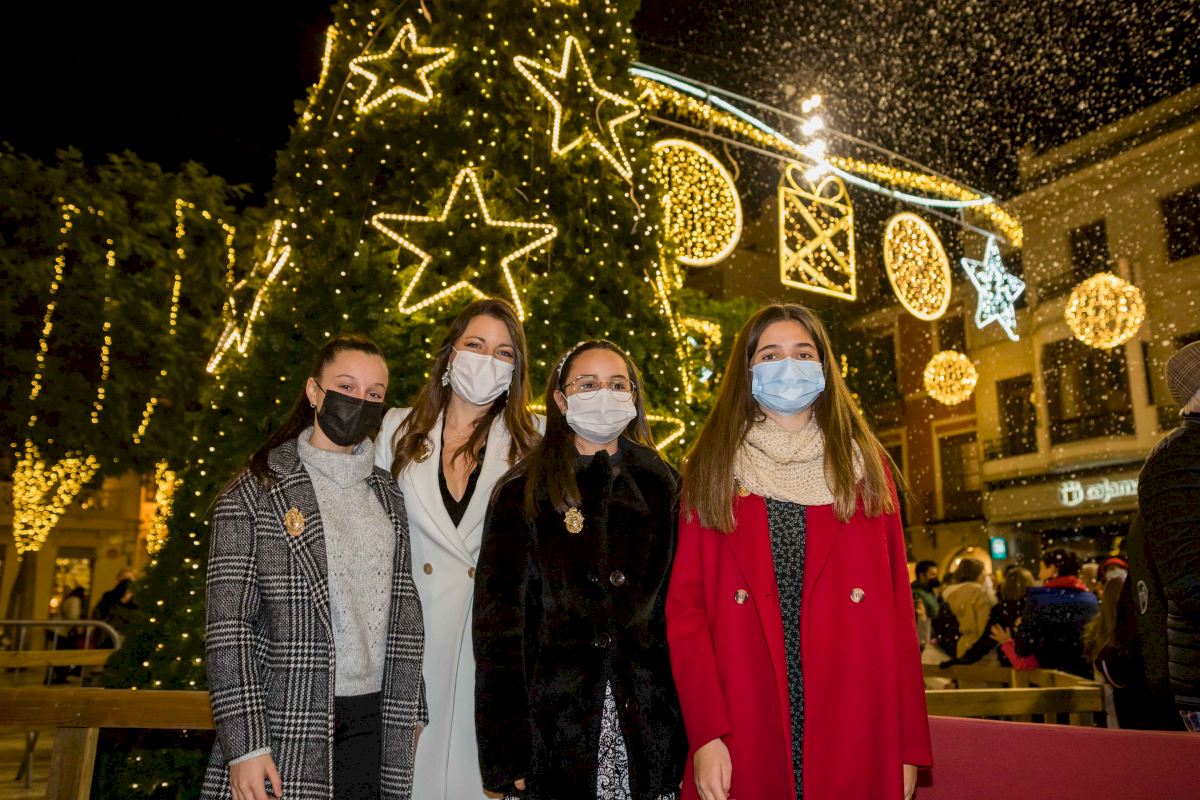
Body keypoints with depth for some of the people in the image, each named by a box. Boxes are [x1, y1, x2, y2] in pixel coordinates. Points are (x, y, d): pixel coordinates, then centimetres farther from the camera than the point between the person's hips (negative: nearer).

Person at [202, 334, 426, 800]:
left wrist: (412, 711, 12)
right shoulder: (255, 492, -4)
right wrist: (245, 744, -13)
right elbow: (228, 623, -9)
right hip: (286, 733, -4)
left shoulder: (388, 495, 10)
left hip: (376, 727, 4)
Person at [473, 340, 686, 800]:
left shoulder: (663, 490, 6)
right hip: (554, 724, -1)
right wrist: (506, 754, -6)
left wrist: (688, 724, 1)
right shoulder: (522, 495, 0)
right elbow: (499, 627, -3)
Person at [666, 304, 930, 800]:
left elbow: (897, 608, 5)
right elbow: (685, 606, -2)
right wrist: (705, 734, -11)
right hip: (743, 732, -1)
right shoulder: (714, 469, 4)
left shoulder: (864, 465, 8)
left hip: (857, 731, 1)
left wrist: (910, 744, 0)